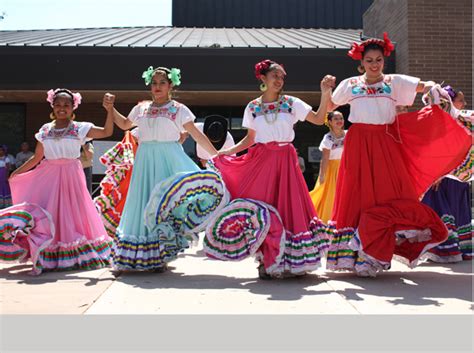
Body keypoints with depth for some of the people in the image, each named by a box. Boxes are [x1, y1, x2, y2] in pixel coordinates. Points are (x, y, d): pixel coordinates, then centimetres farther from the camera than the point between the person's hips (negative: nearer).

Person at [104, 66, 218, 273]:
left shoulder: (178, 109, 2)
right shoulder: (141, 108, 14)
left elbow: (197, 135, 0)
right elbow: (125, 124, 32)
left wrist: (216, 155, -4)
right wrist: (110, 109, 19)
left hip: (168, 161, -3)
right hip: (145, 161, 4)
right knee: (144, 203, 6)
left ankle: (160, 256, -1)